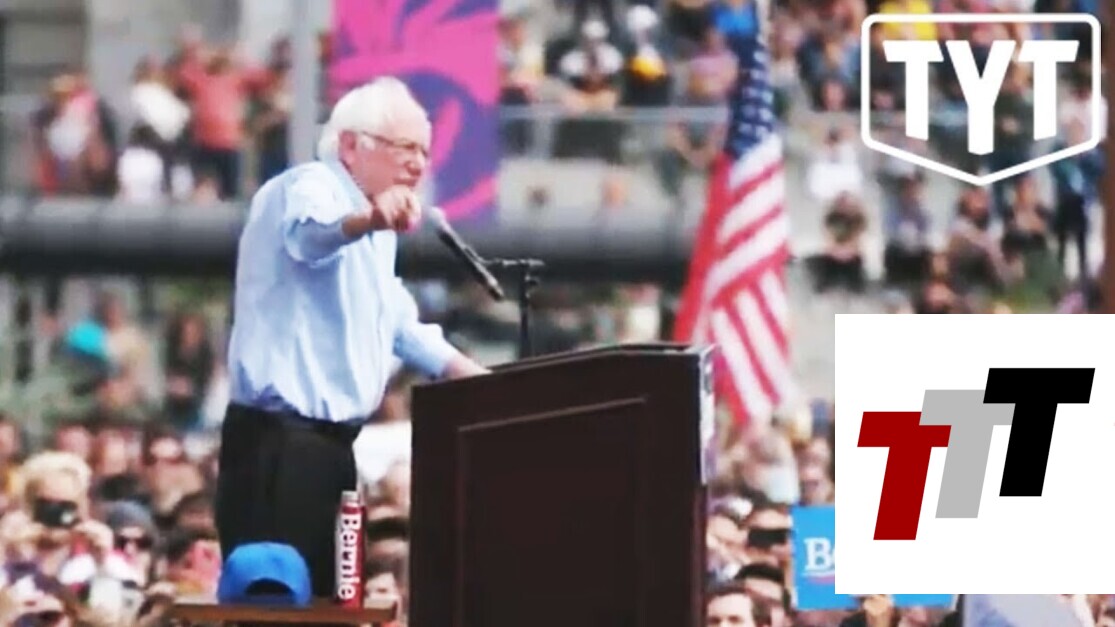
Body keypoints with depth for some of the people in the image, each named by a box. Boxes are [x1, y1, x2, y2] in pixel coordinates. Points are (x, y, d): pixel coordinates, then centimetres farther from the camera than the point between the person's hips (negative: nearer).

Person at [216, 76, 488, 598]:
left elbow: (398, 324, 36)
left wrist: (473, 376, 29)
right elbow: (309, 233, -35)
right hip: (280, 443, -10)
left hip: (325, 442, 10)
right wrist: (366, 220, -57)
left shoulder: (370, 228, 22)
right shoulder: (310, 188, -9)